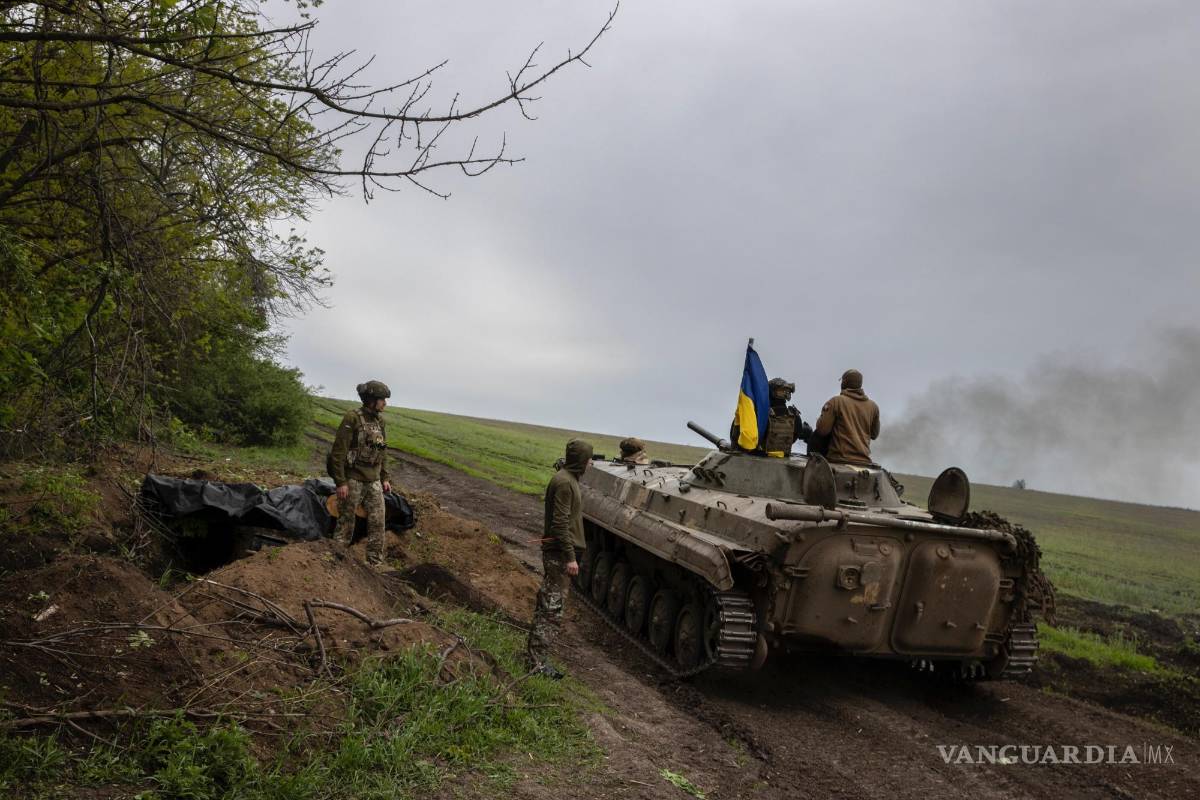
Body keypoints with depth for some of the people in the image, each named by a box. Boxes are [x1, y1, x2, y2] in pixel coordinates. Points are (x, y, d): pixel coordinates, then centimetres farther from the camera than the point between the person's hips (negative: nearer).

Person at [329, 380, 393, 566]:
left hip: (374, 481, 6)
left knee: (377, 522, 3)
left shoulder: (379, 420, 8)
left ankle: (376, 563, 11)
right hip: (353, 480, -6)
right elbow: (338, 451, -15)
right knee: (346, 522, 4)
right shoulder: (352, 418, -13)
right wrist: (341, 482, -17)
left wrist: (385, 478, 13)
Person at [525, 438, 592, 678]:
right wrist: (570, 557, -23)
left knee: (547, 605, 16)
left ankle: (534, 654, 26)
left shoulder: (568, 479, 13)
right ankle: (537, 661, -2)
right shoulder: (564, 482, -18)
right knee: (551, 609, -7)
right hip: (559, 552, -10)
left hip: (556, 552, 10)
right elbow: (561, 523, -22)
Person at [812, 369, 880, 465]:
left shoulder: (836, 401, -4)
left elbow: (822, 430, -7)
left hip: (839, 459, -4)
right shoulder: (873, 406, 9)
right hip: (864, 461, 4)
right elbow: (874, 434, 19)